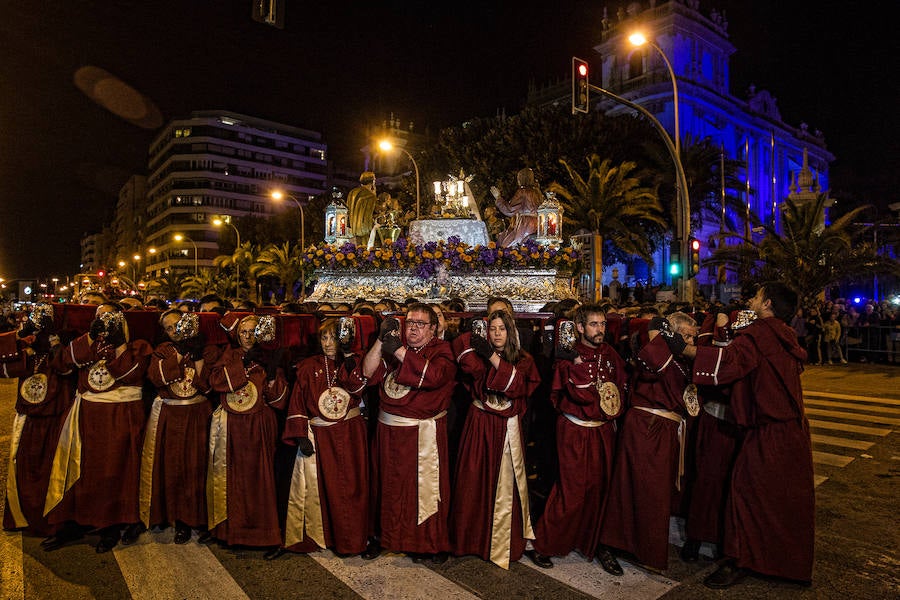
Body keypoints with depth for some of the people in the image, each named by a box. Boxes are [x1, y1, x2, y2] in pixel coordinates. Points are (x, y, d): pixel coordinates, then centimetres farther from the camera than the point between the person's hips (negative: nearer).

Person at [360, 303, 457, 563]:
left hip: (423, 434, -5)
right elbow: (369, 373, 1)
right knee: (388, 485, 15)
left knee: (424, 487, 2)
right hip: (388, 429, 5)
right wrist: (381, 341, -10)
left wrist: (399, 351, -21)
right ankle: (386, 535, 33)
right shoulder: (393, 349, 12)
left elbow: (433, 376, -23)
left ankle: (431, 543, 20)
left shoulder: (441, 350, -3)